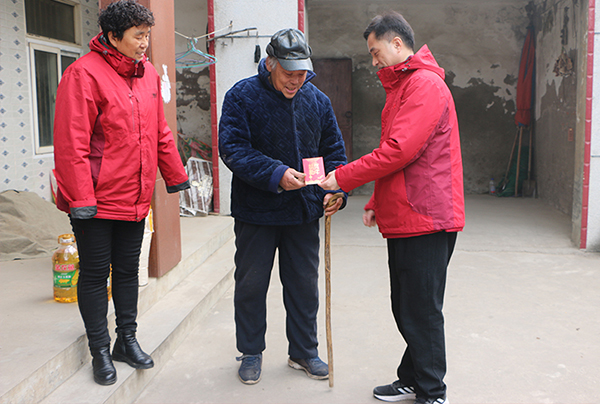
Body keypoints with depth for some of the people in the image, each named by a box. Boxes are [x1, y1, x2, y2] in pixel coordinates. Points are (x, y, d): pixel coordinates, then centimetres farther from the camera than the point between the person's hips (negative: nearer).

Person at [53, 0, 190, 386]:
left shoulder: (149, 75, 9)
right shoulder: (84, 74, -13)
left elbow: (161, 134, 17)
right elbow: (71, 142, -17)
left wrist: (176, 177, 17)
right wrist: (80, 197, -19)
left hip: (135, 198, 6)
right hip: (96, 200, -6)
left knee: (128, 270, 16)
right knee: (95, 274, 6)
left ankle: (127, 339, 31)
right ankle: (100, 351, 21)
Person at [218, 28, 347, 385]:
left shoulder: (318, 100, 3)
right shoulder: (242, 96, -9)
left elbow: (333, 150, 7)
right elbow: (232, 148, -18)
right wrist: (275, 174, -29)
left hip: (303, 210, 3)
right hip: (256, 211, -3)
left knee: (304, 284, 13)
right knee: (251, 284, 9)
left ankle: (304, 351, 31)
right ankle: (251, 352, 29)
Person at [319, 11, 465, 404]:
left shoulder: (425, 84, -12)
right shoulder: (401, 86, 21)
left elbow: (399, 150, -22)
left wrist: (343, 177, -15)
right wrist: (377, 203, 17)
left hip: (425, 220, -10)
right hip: (403, 219, 10)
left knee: (422, 311, -2)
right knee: (406, 308, 16)